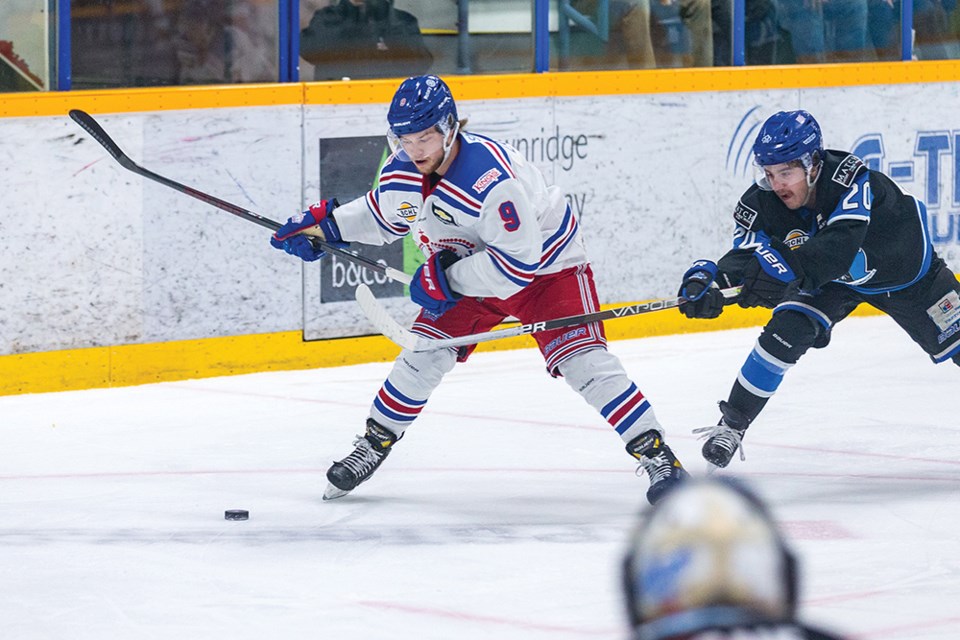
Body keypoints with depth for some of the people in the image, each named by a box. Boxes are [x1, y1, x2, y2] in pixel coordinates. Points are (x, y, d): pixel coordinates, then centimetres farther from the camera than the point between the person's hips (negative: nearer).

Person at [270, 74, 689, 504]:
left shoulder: (491, 177, -37)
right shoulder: (402, 172, -12)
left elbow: (518, 262, -37)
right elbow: (384, 216, 12)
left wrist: (446, 278, -31)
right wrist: (324, 223, 1)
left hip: (547, 266, -7)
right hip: (469, 270, 7)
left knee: (583, 362, -20)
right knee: (425, 354, 0)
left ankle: (657, 456, -16)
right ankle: (375, 443, 19)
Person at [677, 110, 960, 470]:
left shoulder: (850, 178, -41)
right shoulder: (762, 203, -28)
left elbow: (838, 246, -53)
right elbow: (745, 258, -36)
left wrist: (781, 269, -64)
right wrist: (706, 281, -57)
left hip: (905, 270, -2)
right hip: (831, 278, 2)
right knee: (786, 332, -20)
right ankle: (732, 425, -8)